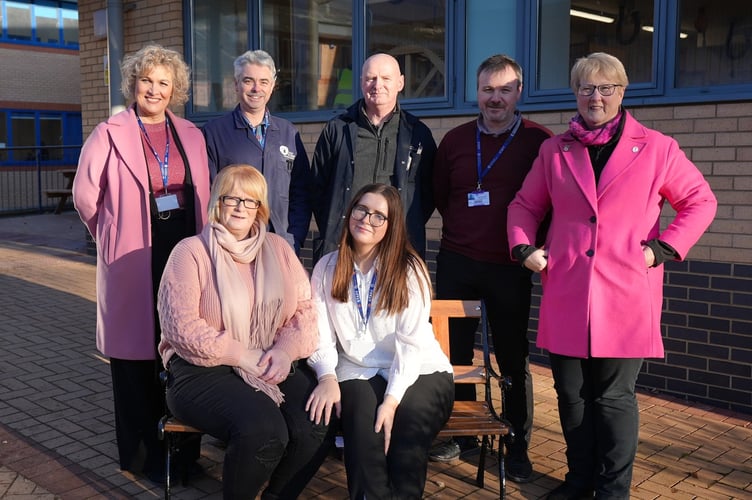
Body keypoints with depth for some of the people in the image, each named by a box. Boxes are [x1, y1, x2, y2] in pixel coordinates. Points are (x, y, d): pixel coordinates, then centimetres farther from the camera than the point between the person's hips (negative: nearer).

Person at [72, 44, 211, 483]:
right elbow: (85, 194, 0)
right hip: (134, 258, -3)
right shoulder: (110, 133, -2)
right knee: (136, 351, 4)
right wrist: (115, 234, 6)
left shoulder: (192, 135, 9)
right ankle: (142, 451, 17)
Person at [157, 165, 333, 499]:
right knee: (262, 429, -31)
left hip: (274, 366, 4)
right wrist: (242, 356, -15)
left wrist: (286, 350, -12)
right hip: (204, 370, -4)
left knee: (316, 424, -22)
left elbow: (304, 307, 8)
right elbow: (182, 327, -11)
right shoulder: (191, 252, -2)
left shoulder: (278, 249, 13)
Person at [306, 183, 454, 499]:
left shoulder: (409, 269, -3)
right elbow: (321, 334, 1)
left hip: (419, 371, -1)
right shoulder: (326, 268, 6)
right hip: (358, 373, 1)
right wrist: (328, 376, -19)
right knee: (363, 421, -32)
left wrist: (392, 399, -23)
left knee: (410, 417, -33)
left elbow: (411, 342, -11)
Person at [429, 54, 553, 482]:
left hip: (509, 266, -3)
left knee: (514, 358, 6)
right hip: (457, 262, 3)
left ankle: (518, 447, 20)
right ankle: (461, 433, 28)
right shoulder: (455, 140, 6)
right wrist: (462, 228, 12)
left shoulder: (539, 141, -5)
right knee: (455, 351, 10)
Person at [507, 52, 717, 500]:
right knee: (571, 393, 11)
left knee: (614, 396, 4)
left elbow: (700, 201, 7)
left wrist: (664, 248, -4)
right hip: (566, 296, 3)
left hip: (626, 297, -3)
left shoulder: (657, 149, 2)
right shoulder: (555, 151, 10)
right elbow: (526, 205, 18)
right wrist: (524, 247, 2)